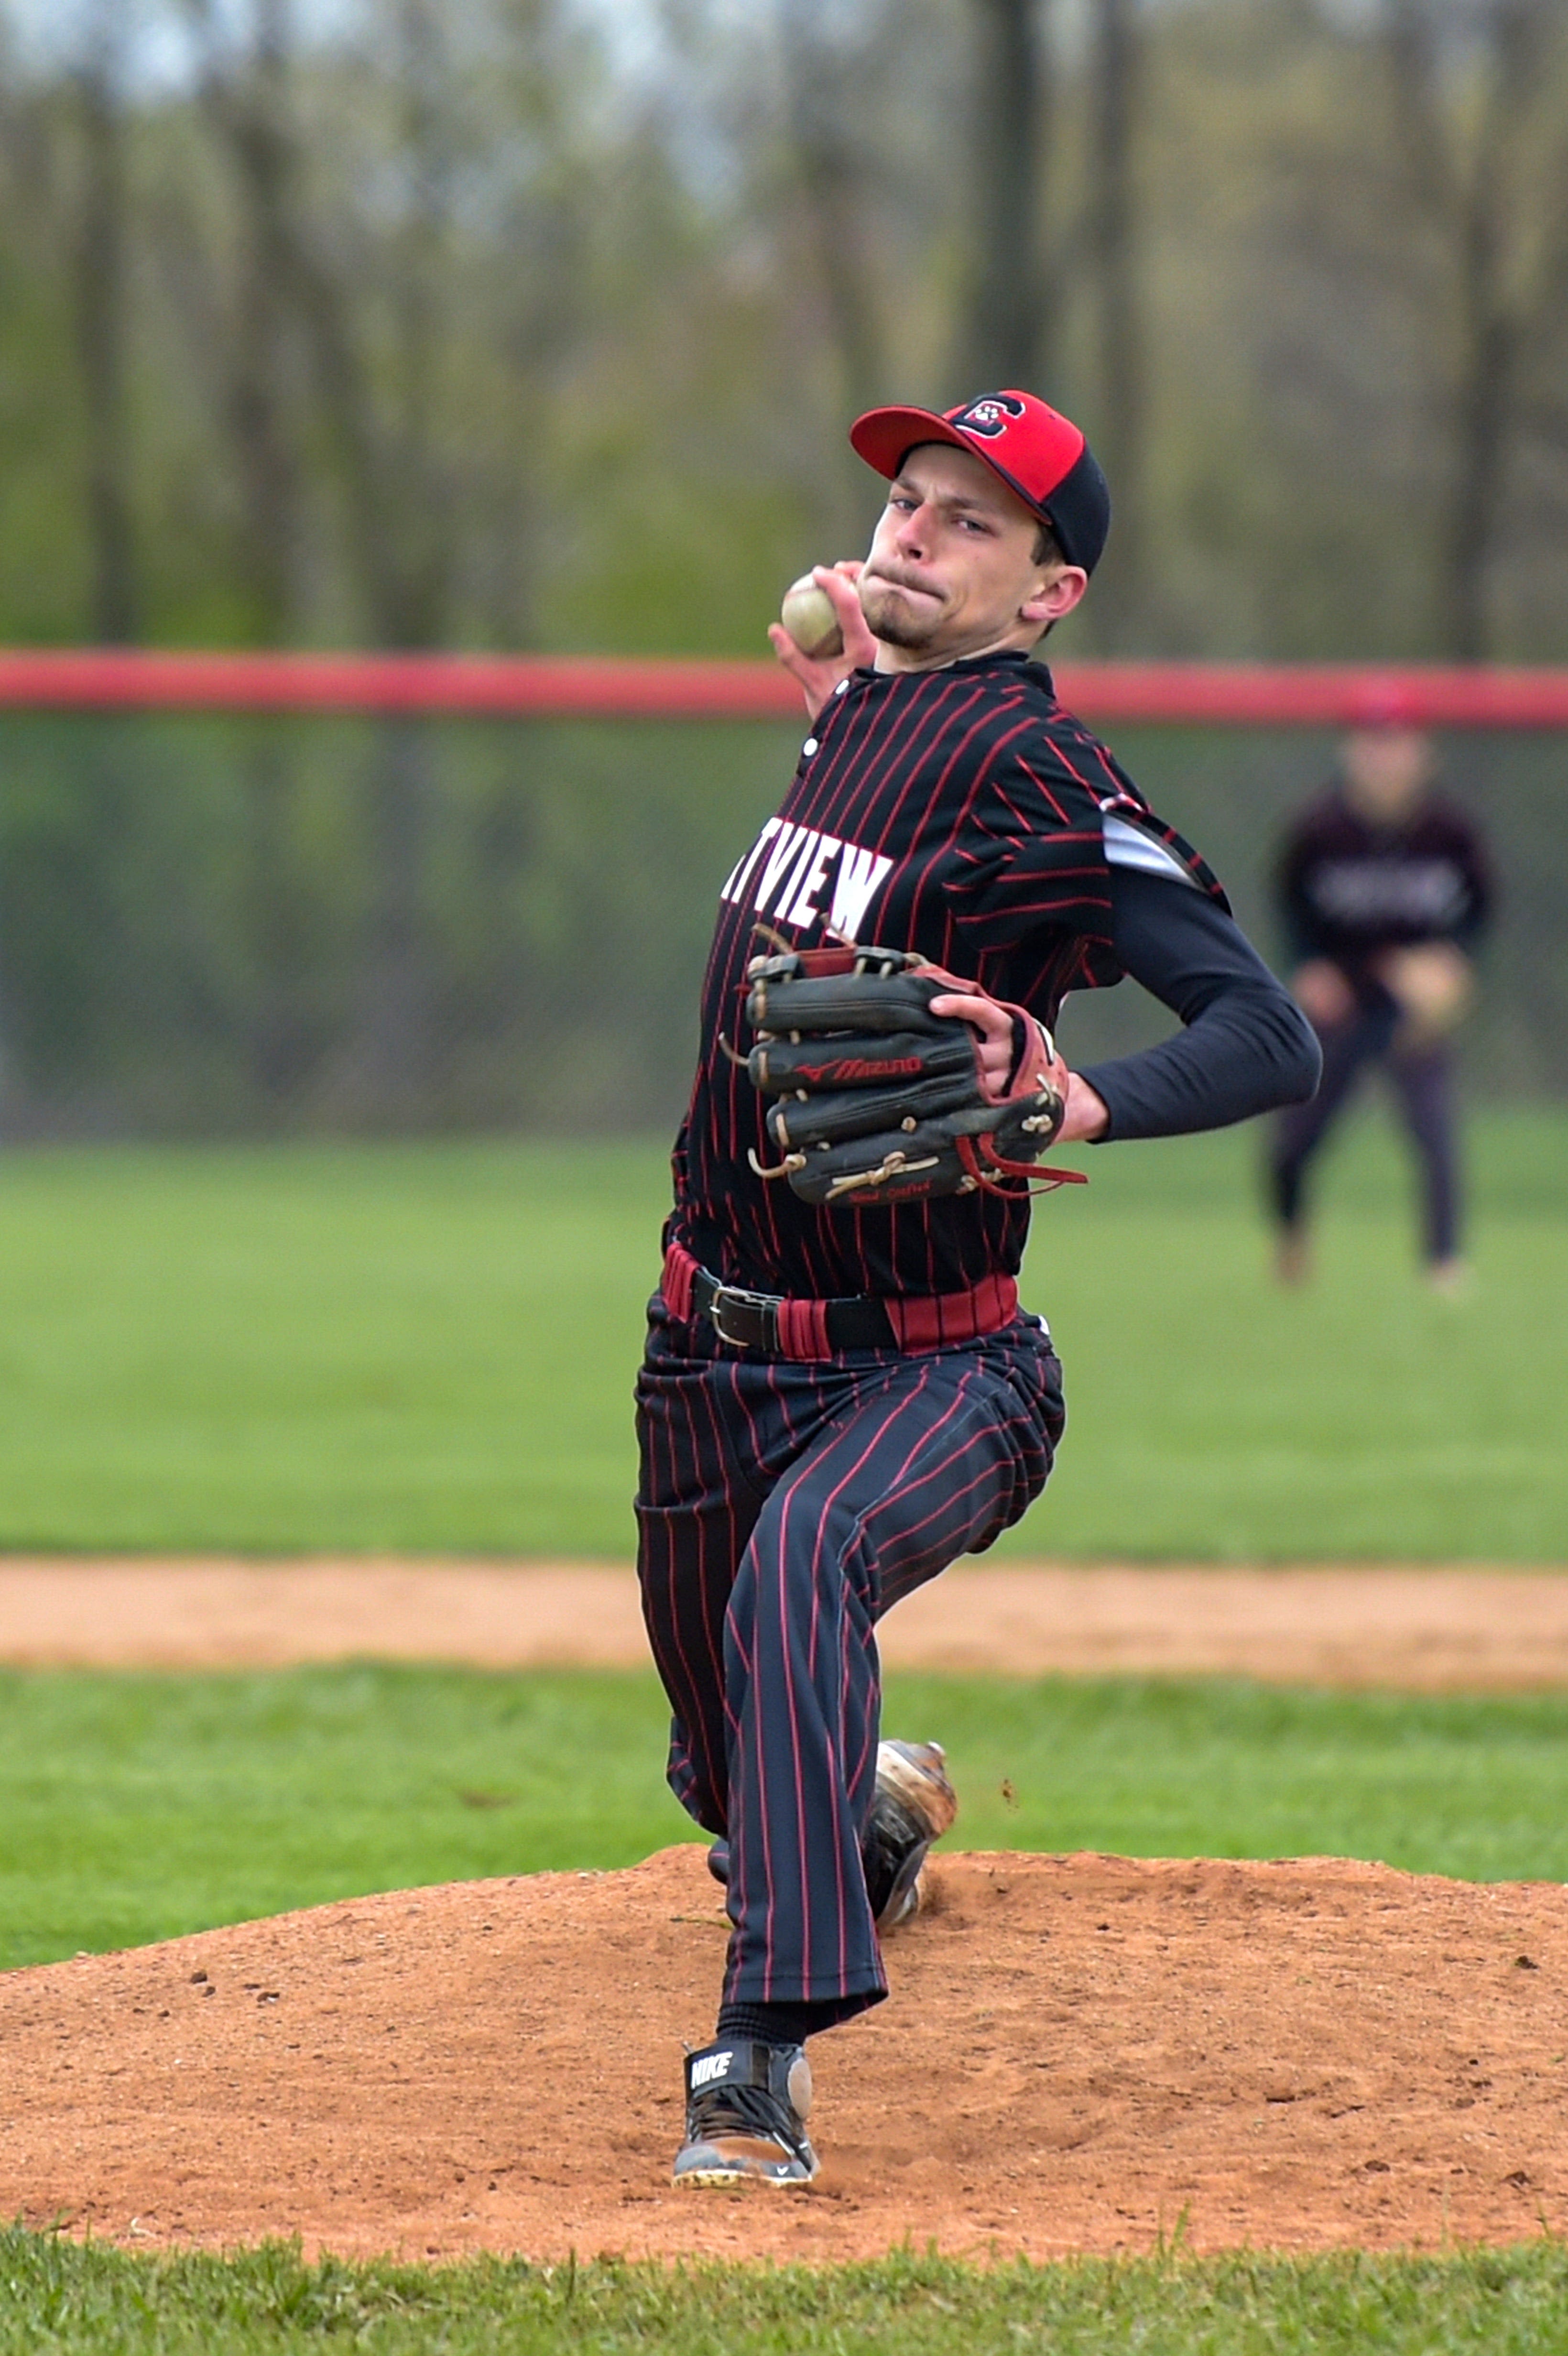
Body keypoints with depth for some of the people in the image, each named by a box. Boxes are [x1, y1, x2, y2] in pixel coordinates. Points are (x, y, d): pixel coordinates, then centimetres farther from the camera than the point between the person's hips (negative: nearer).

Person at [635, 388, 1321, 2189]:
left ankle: (763, 2067, -42)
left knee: (800, 1565, -37)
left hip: (932, 1368, -7)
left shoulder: (1040, 779, -17)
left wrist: (1082, 1102, -39)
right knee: (733, 1767, 20)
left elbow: (1271, 1040, -24)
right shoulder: (856, 722, 6)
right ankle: (875, 1813, 58)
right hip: (715, 1347, 7)